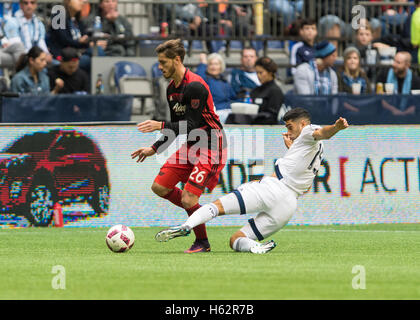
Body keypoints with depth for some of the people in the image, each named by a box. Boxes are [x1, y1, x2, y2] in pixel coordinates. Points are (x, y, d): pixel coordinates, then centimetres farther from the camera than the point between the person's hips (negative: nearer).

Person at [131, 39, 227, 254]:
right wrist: (154, 149, 16)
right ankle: (195, 213, 21)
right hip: (190, 146, 10)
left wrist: (160, 126, -25)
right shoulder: (172, 88, 9)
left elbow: (192, 125, -23)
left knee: (188, 199, -16)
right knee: (159, 187, 4)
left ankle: (202, 242, 5)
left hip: (210, 146, -10)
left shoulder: (195, 86, -21)